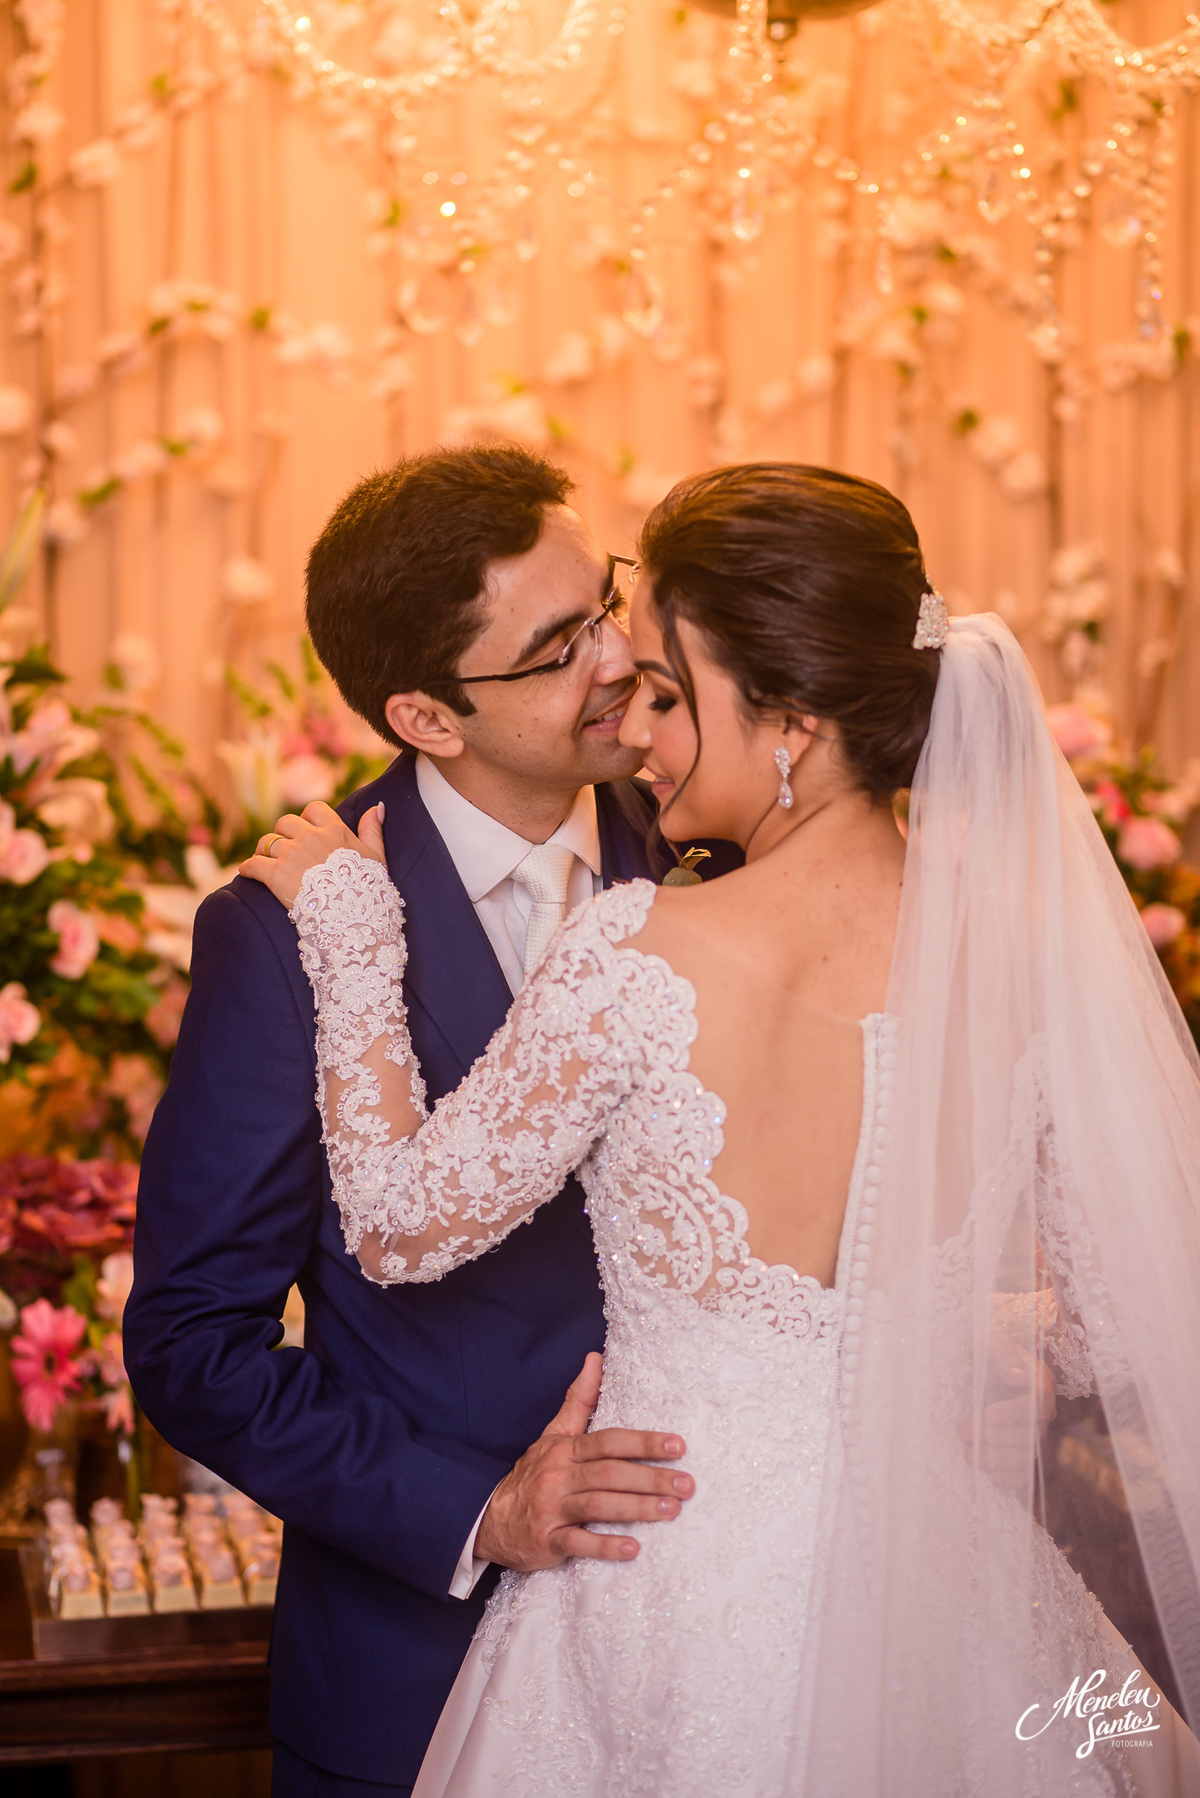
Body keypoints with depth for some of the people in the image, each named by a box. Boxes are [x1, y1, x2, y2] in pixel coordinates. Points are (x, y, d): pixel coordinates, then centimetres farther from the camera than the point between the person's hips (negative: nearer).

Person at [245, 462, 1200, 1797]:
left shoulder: (636, 960, -22)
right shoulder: (1032, 954, -11)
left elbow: (404, 1225, -10)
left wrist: (347, 926, -2)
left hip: (670, 1577, -2)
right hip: (933, 1597, 3)